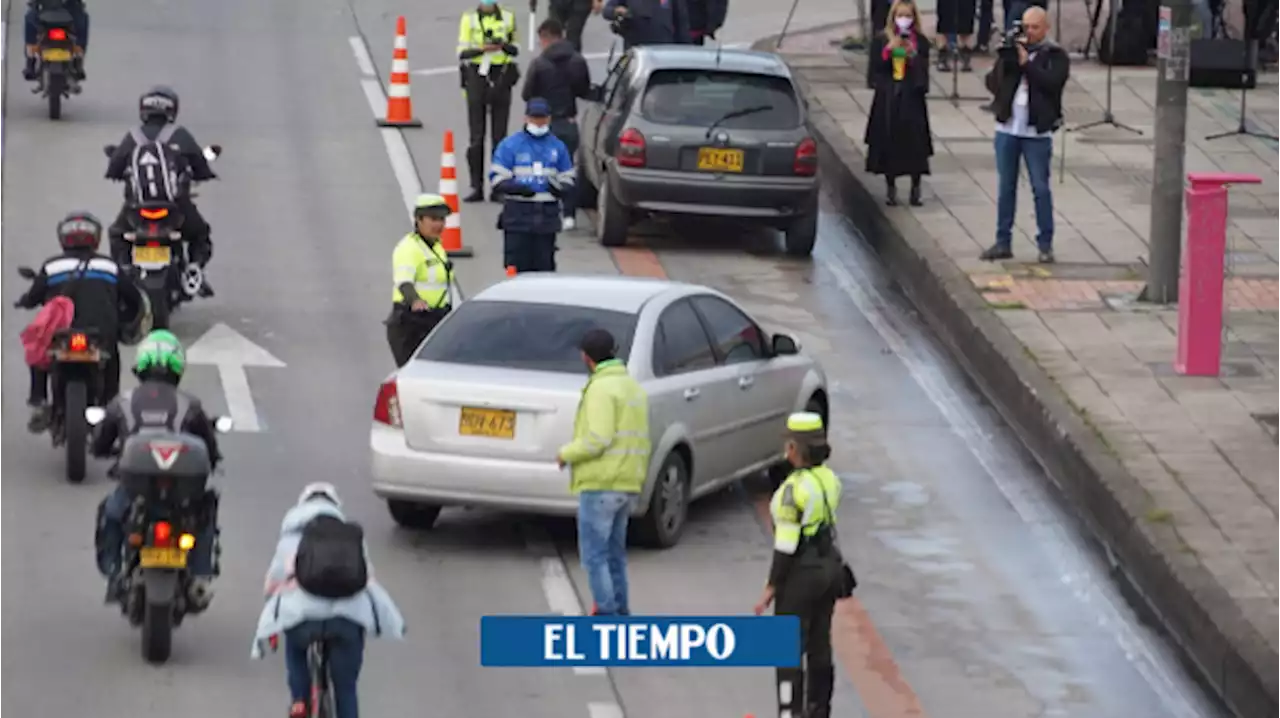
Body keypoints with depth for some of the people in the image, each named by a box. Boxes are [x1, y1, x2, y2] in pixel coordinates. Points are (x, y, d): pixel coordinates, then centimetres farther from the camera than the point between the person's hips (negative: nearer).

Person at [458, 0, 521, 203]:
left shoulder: (507, 18, 7)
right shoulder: (469, 19, 2)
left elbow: (515, 49, 12)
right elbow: (462, 52, -1)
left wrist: (503, 45, -10)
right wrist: (482, 49, -19)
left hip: (501, 78, 1)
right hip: (476, 75, -1)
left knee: (499, 134, 2)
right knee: (476, 136, -2)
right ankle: (477, 187, 1)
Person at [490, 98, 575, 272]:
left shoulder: (558, 147, 11)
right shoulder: (510, 145, 2)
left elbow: (567, 179, 15)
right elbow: (497, 179, -2)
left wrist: (559, 188, -9)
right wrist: (518, 188, -20)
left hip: (547, 217, 3)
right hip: (518, 215, -3)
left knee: (545, 267, 6)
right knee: (517, 265, -5)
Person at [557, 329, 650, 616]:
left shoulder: (602, 388, -14)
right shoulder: (633, 388, 16)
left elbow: (598, 439, -22)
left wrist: (567, 453, -7)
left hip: (600, 484, -9)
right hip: (628, 484, 9)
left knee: (593, 554, -6)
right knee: (614, 553, 16)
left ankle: (607, 616, -10)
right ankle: (620, 612, 18)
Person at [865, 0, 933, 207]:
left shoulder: (920, 42, 3)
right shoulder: (882, 40, 4)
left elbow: (923, 72, -1)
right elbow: (875, 68, -2)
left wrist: (914, 57, -18)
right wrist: (888, 51, -15)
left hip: (912, 99, 0)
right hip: (887, 99, 0)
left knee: (914, 144, -4)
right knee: (888, 143, 1)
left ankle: (915, 188, 6)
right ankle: (890, 188, 12)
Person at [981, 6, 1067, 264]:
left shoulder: (1055, 56, -1)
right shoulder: (1011, 50, 9)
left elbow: (1052, 83, -17)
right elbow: (992, 82, 5)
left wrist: (1026, 63, -17)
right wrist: (1005, 63, -13)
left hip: (1037, 132, -4)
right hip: (1007, 129, 4)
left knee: (1041, 189, 0)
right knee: (1006, 187, 8)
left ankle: (1045, 245, 5)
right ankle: (1003, 242, 13)